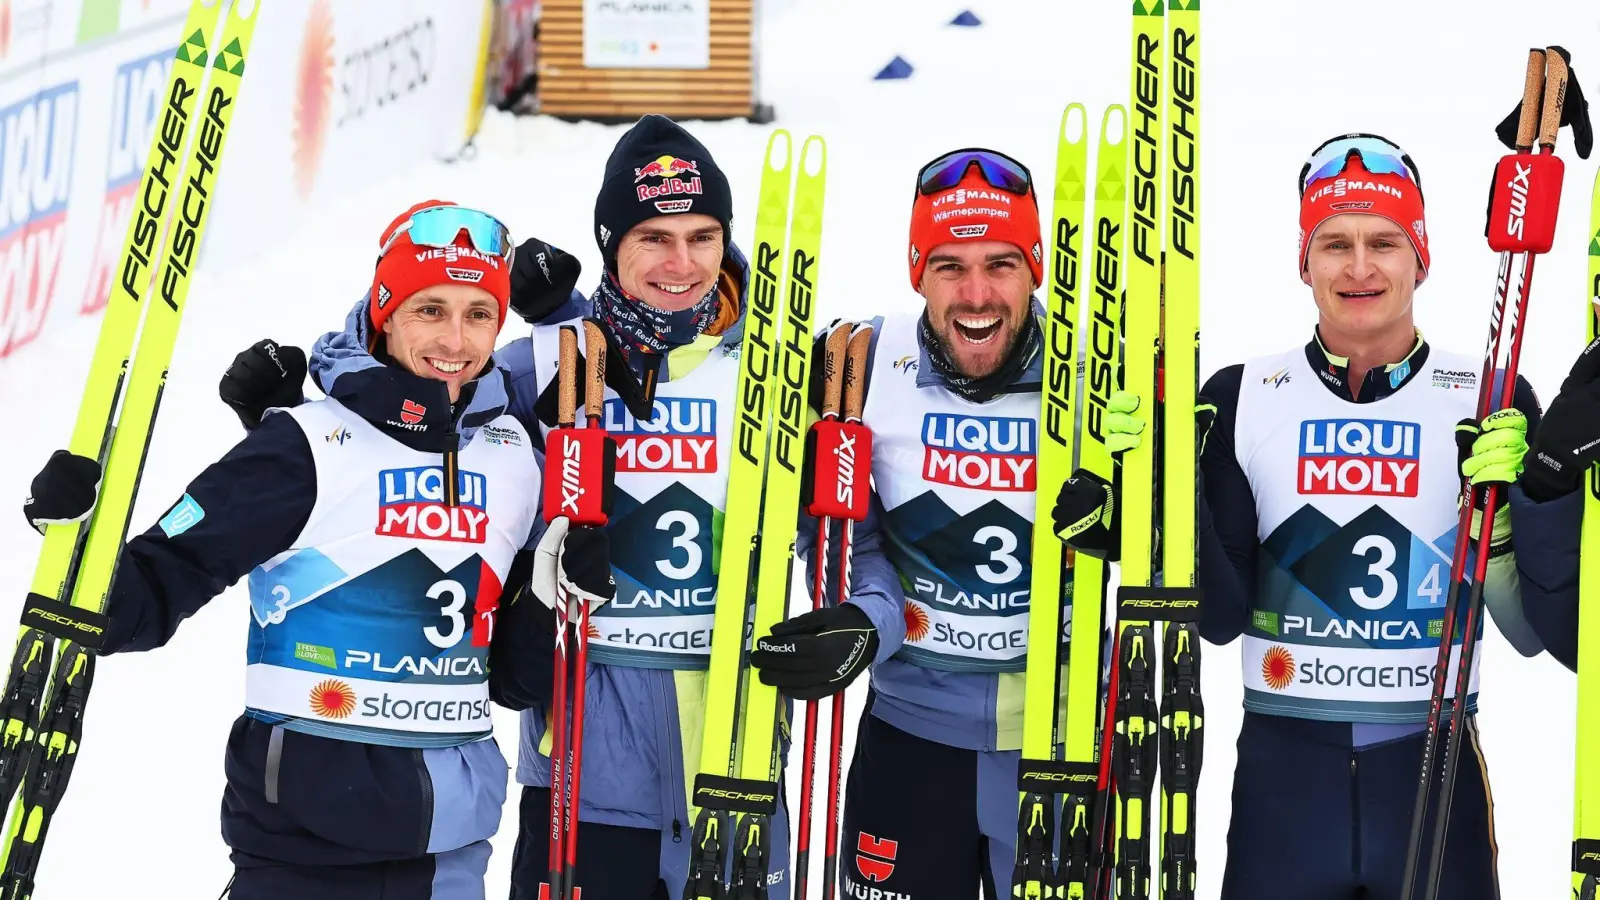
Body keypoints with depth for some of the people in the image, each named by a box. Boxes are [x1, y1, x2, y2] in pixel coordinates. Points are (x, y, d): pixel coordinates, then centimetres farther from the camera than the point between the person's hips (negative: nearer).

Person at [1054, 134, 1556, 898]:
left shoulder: (1494, 406, -2)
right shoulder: (1239, 400, 0)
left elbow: (1530, 634, -2)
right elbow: (1223, 618, -3)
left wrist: (1506, 511, -18)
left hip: (1433, 770, 0)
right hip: (1283, 769, 0)